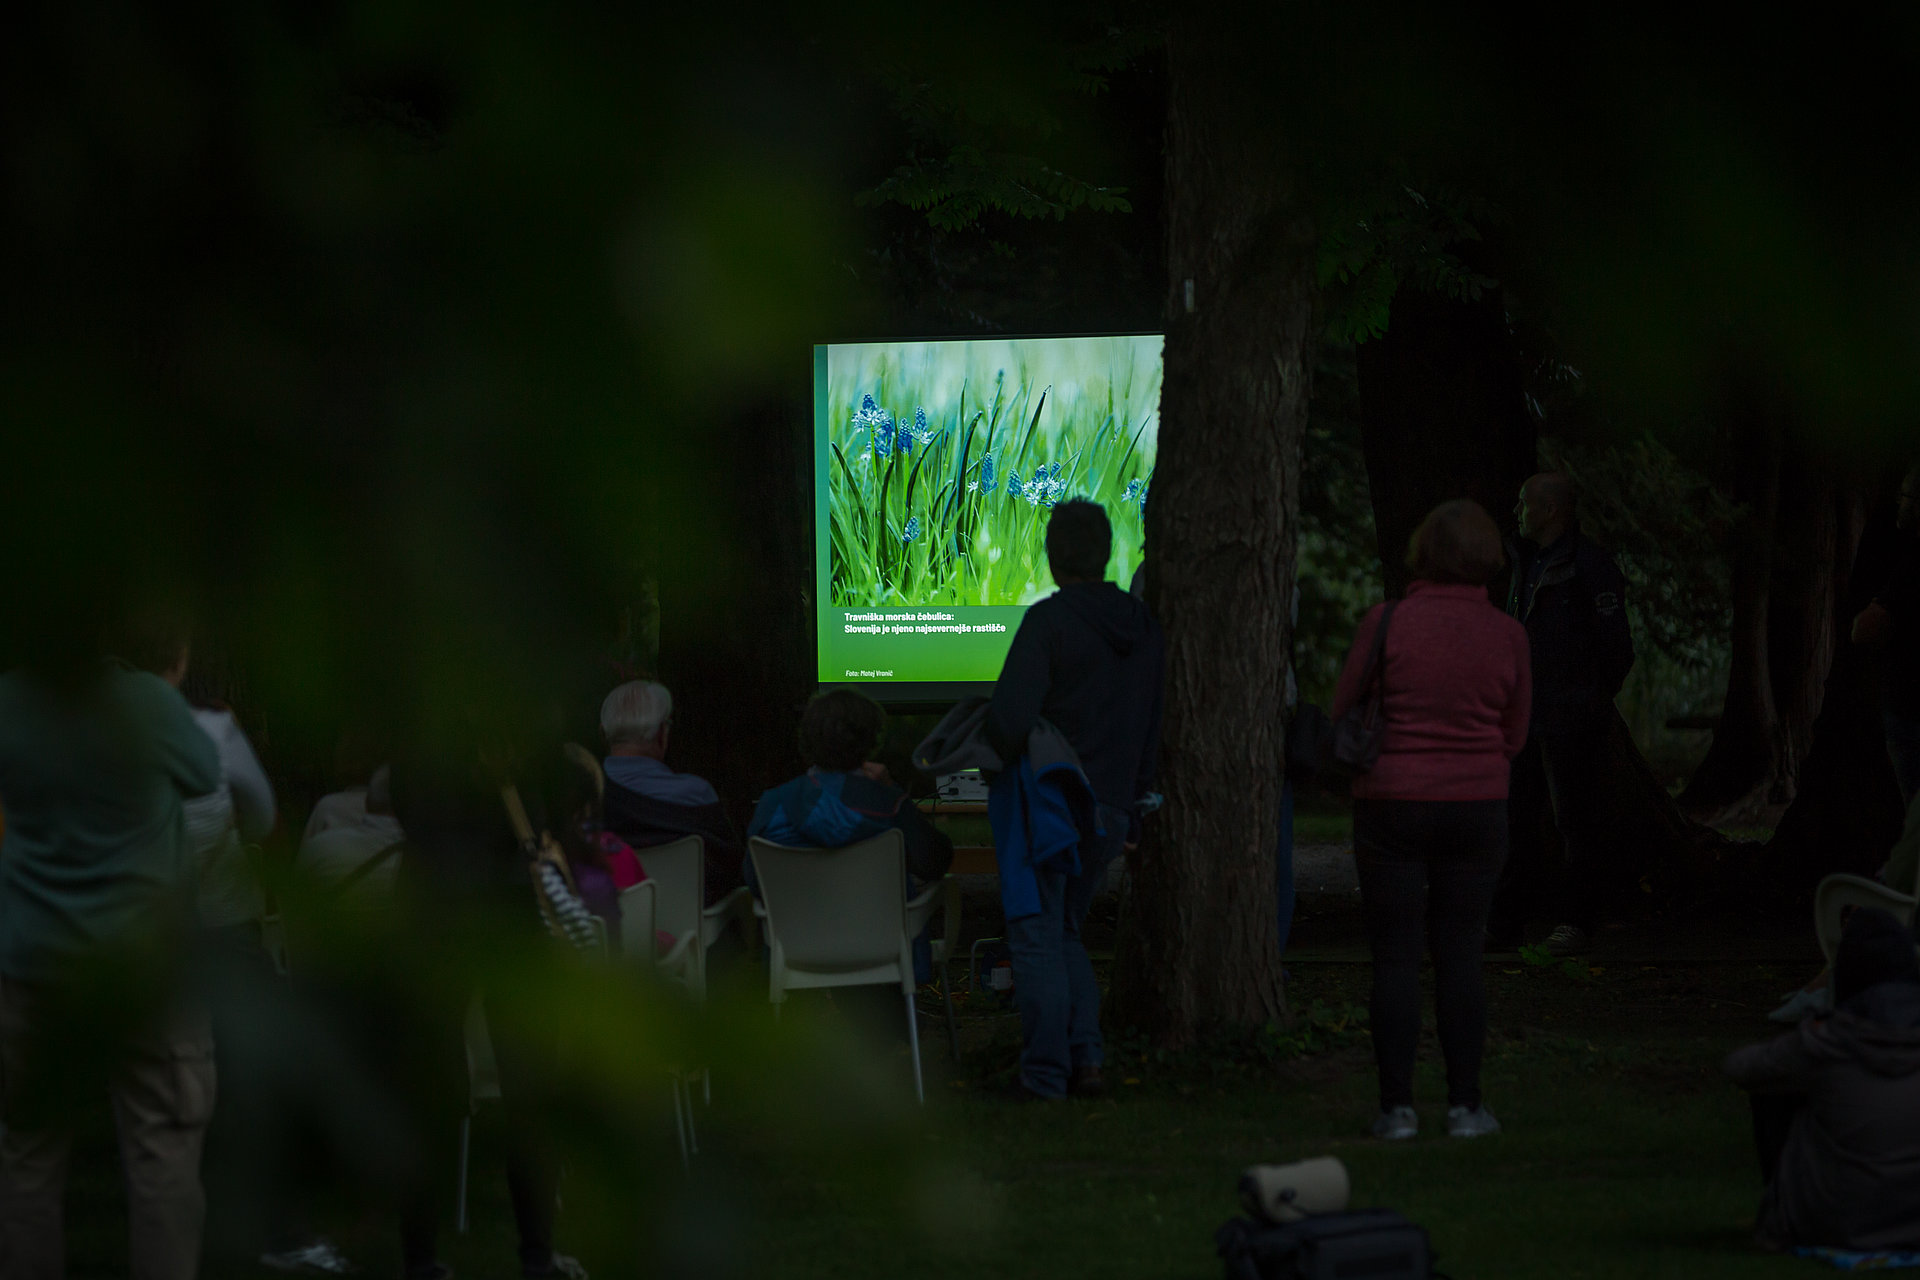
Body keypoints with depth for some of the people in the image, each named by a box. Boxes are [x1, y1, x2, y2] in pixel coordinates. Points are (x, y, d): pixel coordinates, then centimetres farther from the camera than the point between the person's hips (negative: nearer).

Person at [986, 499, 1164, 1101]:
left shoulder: (1049, 620, -14)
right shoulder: (1144, 628, 7)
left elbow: (1009, 718, -23)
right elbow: (1151, 733, 13)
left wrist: (1005, 758, -2)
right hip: (1111, 809, 6)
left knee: (1037, 937, 2)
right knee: (1065, 933, 19)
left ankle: (1045, 1077, 1)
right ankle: (1086, 1060, 9)